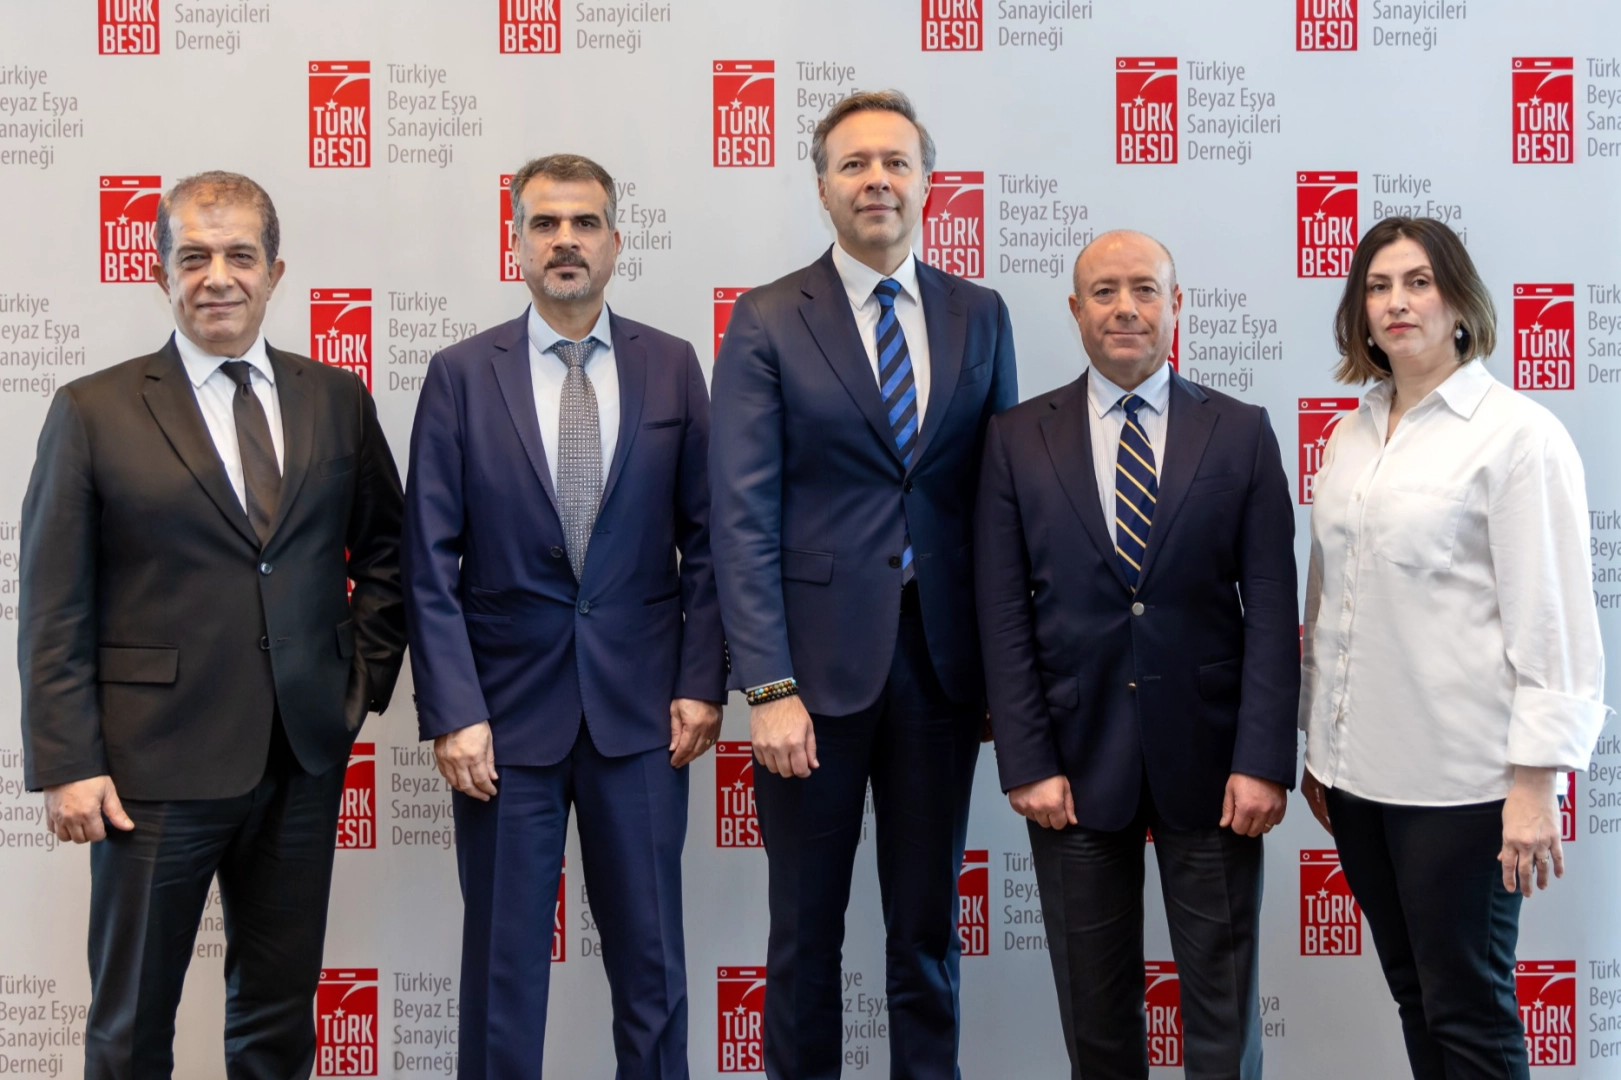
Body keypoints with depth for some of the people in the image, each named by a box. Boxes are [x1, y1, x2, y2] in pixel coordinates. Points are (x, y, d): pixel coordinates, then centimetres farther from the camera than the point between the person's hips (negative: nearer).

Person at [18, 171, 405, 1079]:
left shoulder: (338, 401, 6)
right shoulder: (94, 411, -2)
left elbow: (384, 549, 15)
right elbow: (54, 612, -4)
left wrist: (366, 677, 4)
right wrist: (67, 766, -9)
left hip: (306, 760, 3)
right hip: (156, 766, -2)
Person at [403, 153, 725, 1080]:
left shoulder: (672, 367, 4)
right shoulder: (461, 375, 0)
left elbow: (704, 538, 5)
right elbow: (431, 565, -2)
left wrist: (702, 682, -2)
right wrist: (452, 711, -8)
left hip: (641, 710, 1)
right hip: (507, 710, -1)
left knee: (652, 958, 10)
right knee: (502, 961, 9)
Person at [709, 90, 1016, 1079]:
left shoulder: (979, 316, 7)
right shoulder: (767, 323, -3)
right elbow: (745, 517, -8)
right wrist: (767, 685, -14)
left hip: (942, 657, 3)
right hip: (819, 661, -2)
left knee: (929, 924, 14)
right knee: (807, 930, 11)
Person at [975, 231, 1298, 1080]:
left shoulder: (1242, 433, 2)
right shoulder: (1018, 439, 2)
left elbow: (1272, 606, -2)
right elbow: (1003, 617, -1)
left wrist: (1263, 760, -10)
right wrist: (1026, 763, -7)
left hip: (1207, 755, 0)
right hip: (1075, 756, 0)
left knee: (1223, 1002, 10)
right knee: (1094, 1010, 12)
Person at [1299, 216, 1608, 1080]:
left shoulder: (1518, 433, -8)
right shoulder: (1349, 435, 10)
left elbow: (1553, 617, -11)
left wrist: (1536, 780, -14)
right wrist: (1318, 744, 15)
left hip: (1458, 777, -6)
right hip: (1359, 767, 6)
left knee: (1468, 1009, 3)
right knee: (1413, 996, 15)